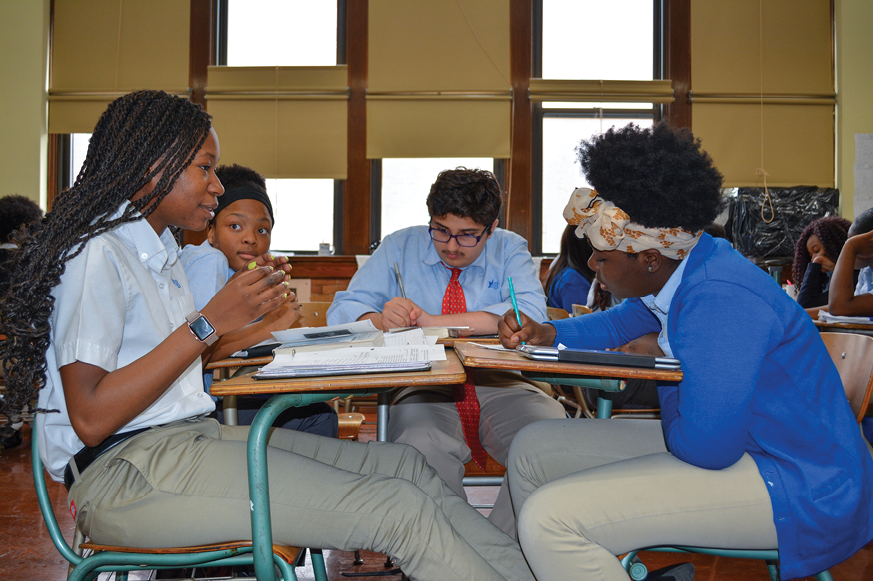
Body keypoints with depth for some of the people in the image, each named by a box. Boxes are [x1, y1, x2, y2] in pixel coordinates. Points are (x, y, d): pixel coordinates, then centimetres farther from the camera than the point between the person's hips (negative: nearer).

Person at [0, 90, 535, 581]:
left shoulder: (159, 250, 19)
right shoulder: (97, 252, -12)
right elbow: (90, 418, -19)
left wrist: (247, 310, 9)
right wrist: (210, 322, -19)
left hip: (189, 437, 9)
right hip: (125, 473, -9)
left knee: (406, 465, -2)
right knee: (400, 510, -19)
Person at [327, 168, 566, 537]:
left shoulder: (510, 250, 10)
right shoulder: (400, 247, 12)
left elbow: (531, 314, -10)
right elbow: (342, 309, 6)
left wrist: (434, 321, -15)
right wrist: (382, 321, -19)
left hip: (500, 386, 1)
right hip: (426, 392, 0)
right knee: (421, 445, -35)